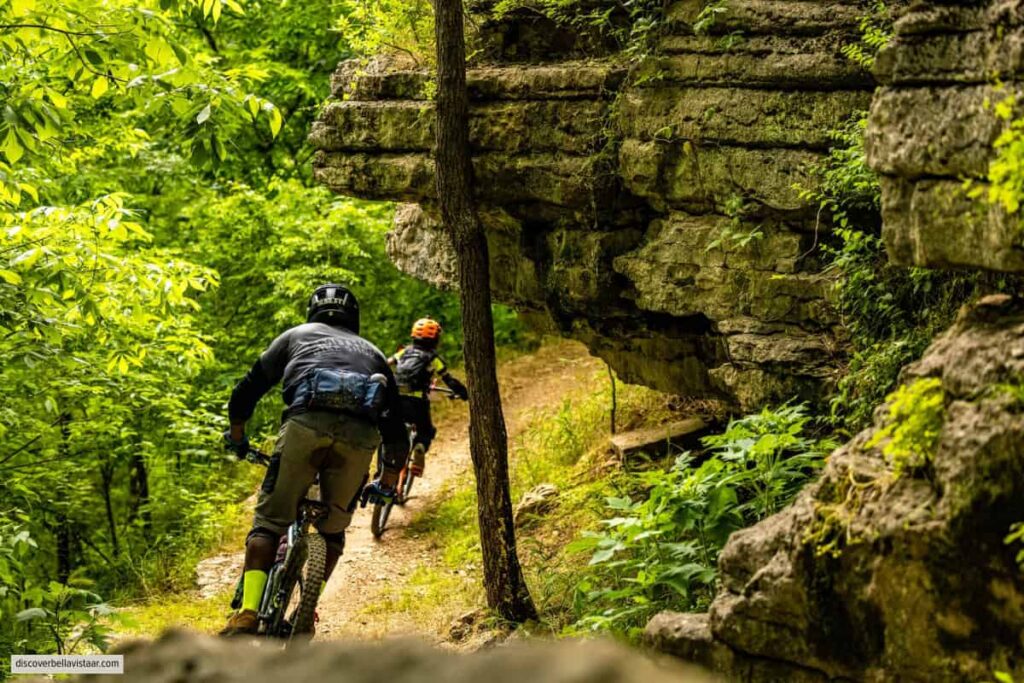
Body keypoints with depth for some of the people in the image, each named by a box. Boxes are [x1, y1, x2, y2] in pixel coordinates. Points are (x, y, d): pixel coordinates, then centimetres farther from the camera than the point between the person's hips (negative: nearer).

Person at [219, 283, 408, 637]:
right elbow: (396, 428, 32)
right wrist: (387, 484, 42)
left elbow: (246, 392, 27)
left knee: (270, 521, 4)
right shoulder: (372, 353, 36)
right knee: (332, 528, 19)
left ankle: (248, 614, -10)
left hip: (306, 423, -2)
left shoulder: (296, 336, 31)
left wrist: (237, 437, 43)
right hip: (360, 435, 2)